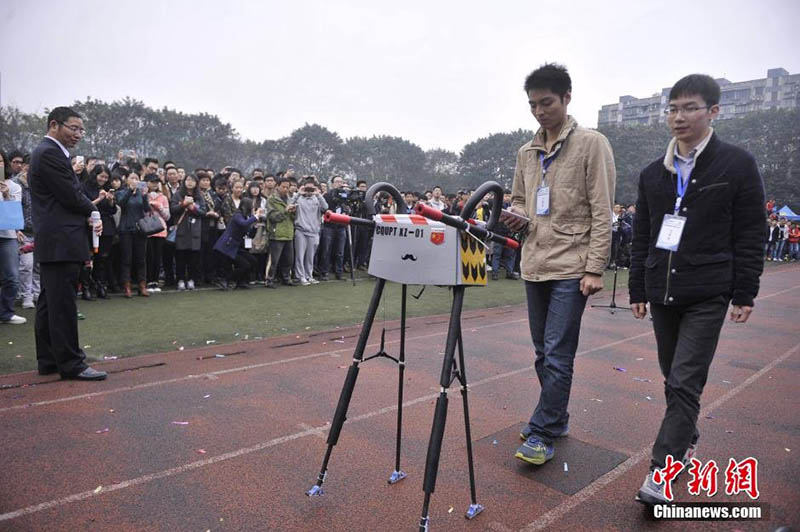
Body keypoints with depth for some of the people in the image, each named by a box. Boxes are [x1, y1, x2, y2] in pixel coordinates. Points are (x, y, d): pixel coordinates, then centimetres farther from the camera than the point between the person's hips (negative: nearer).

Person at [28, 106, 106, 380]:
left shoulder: (47, 152, 20)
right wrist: (92, 211, 2)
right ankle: (70, 363, 0)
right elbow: (72, 196, -17)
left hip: (53, 242, 11)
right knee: (63, 303, -6)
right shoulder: (50, 154, -13)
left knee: (50, 302, 14)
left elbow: (68, 196, 16)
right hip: (61, 241, -11)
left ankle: (48, 359, 23)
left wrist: (89, 215, 3)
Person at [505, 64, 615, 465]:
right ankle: (555, 419, 29)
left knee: (557, 355, -5)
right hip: (535, 265, 6)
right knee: (543, 352, 14)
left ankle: (543, 433, 6)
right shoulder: (526, 153, 13)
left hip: (571, 267, -6)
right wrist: (517, 217, -2)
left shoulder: (592, 144, -4)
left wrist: (595, 269, -14)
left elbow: (602, 212, -8)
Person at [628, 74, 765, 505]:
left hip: (708, 295, -4)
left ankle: (661, 471, -2)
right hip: (662, 292, 5)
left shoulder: (738, 165, -2)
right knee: (673, 378, 15)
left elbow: (750, 236, -3)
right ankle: (686, 441, 35)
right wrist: (637, 290, 9)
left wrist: (744, 295, -6)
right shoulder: (653, 173, 9)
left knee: (685, 382, -8)